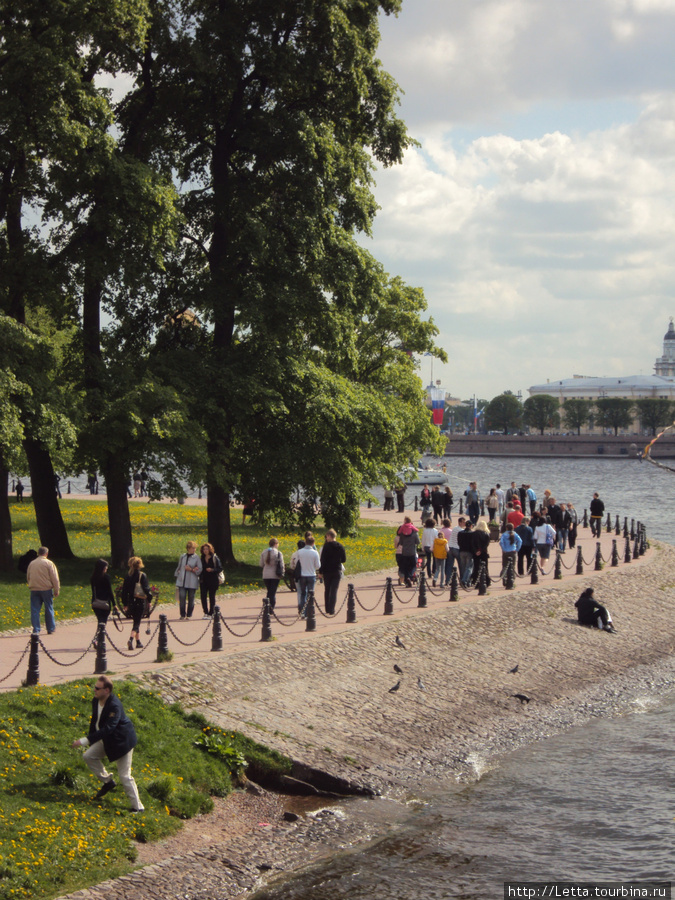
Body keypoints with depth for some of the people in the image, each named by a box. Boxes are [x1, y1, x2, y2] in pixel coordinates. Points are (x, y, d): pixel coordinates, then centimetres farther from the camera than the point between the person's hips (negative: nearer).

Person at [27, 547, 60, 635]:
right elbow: (54, 578, -7)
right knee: (49, 609, 8)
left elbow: (28, 577, 19)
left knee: (35, 610, 3)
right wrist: (56, 590, -1)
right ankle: (50, 629, 15)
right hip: (46, 589, -3)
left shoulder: (32, 564, 9)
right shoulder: (49, 563, -5)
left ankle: (36, 630, -2)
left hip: (34, 590, 3)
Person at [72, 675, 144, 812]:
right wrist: (90, 742, 17)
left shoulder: (114, 706, -32)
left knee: (124, 775, -5)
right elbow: (94, 722, 9)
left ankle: (137, 807, 5)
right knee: (88, 756, 8)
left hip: (122, 741, -9)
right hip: (107, 740, 9)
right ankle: (108, 782, 22)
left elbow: (107, 729, -37)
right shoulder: (96, 701, -5)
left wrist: (85, 741, -40)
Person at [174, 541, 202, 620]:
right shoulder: (182, 557, 10)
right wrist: (176, 575, 14)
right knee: (182, 597, -8)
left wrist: (191, 569, -12)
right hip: (182, 581, 2)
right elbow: (179, 567, 22)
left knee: (191, 598, 3)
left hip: (192, 582, -2)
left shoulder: (196, 558, -1)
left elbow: (200, 570, -1)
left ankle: (189, 615, 15)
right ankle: (182, 615, 1)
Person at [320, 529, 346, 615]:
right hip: (337, 571, 2)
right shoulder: (340, 546, 0)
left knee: (327, 590, 12)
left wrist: (321, 572, -5)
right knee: (334, 590, 1)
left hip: (327, 571, -2)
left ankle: (327, 610, 16)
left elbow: (322, 560, -11)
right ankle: (332, 610, -8)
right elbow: (344, 560, 5)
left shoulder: (326, 546, -10)